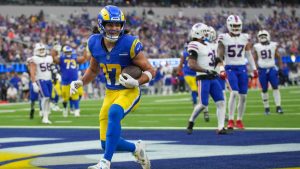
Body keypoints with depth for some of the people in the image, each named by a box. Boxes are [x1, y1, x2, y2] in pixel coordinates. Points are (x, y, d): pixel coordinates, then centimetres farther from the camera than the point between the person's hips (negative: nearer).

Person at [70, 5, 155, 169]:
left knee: (114, 113, -38)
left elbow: (150, 71, -11)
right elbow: (93, 69, 16)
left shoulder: (129, 44, -18)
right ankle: (136, 148, 34)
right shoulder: (95, 43, -3)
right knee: (107, 143, 3)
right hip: (110, 93, 6)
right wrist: (80, 82, 0)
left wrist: (136, 82, -28)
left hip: (129, 92, -6)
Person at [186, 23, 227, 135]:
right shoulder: (194, 46, -11)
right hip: (203, 78, -8)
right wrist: (206, 71, -23)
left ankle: (220, 128, -1)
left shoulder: (207, 45, 17)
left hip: (213, 78, 8)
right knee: (203, 104, -9)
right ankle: (191, 122, 15)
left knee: (221, 102, -1)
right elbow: (192, 65, -18)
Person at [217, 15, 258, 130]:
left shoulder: (245, 38, 6)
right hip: (230, 68, -4)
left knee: (243, 96, 3)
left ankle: (239, 120, 18)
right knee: (234, 92, -20)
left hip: (242, 68, 4)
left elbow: (249, 55, 15)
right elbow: (219, 56, -3)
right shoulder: (224, 38, -3)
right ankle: (231, 120, -16)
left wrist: (254, 69, 12)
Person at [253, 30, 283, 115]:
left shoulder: (273, 45, 4)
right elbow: (255, 59, 6)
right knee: (264, 90, 4)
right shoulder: (257, 47, 2)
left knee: (275, 87, -9)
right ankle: (266, 108, 14)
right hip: (262, 70, 0)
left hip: (272, 69, 0)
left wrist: (281, 68, 4)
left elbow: (278, 57, 9)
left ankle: (278, 107, -9)